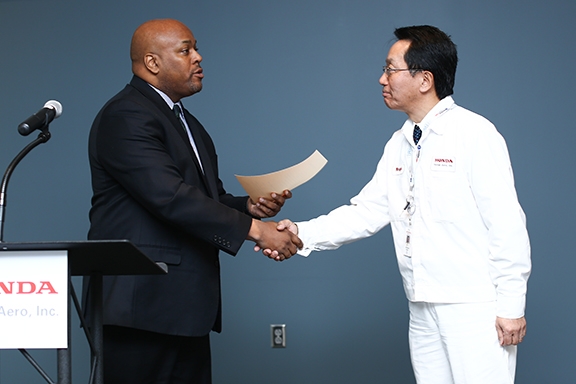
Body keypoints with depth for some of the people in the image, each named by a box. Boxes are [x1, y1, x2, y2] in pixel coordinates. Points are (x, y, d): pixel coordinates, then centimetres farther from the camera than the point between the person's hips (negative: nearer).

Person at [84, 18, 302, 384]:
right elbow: (169, 196, -23)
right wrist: (252, 228, -24)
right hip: (141, 305, -9)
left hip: (186, 306, 9)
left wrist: (249, 206, 0)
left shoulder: (185, 121, 21)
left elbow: (207, 197, 21)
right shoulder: (126, 116, -12)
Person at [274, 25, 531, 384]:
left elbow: (506, 223, -12)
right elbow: (367, 211, 10)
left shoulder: (474, 133, -9)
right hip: (424, 309, 7)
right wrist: (303, 233, -3)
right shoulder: (399, 145, 14)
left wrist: (512, 306, -14)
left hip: (476, 308, -7)